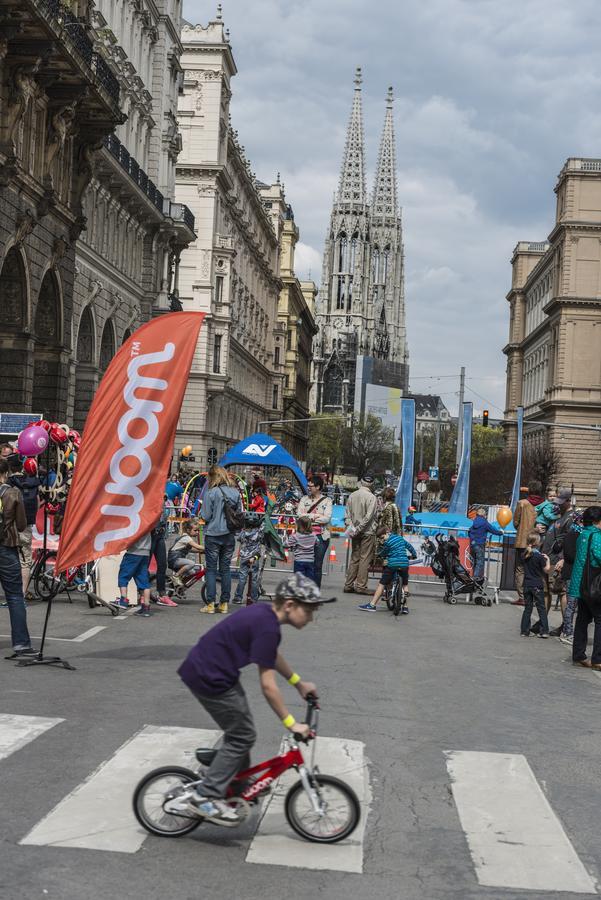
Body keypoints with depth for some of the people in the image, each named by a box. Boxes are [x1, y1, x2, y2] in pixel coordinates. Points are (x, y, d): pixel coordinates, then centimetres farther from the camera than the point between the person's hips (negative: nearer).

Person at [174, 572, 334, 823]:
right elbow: (268, 686, -22)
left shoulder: (264, 613, 5)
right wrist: (291, 723, -14)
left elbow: (271, 655, 25)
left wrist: (299, 683, 28)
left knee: (240, 732, 19)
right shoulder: (267, 628, -24)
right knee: (242, 737, -1)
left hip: (205, 669, 10)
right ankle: (203, 798, 2)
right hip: (209, 678, -10)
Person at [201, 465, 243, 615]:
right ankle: (224, 603, 14)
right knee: (225, 569, 11)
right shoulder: (235, 493, 1)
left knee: (211, 569, 2)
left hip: (213, 535, -4)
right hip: (230, 535, 4)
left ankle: (210, 604, -1)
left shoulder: (211, 493, -12)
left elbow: (206, 516, -12)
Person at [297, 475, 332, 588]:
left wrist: (308, 517, -6)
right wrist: (317, 516, -9)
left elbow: (327, 518, -9)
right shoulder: (304, 499, 12)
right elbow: (299, 515, -1)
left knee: (317, 565, 0)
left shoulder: (327, 501, 5)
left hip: (320, 536, -2)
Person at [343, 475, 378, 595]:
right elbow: (368, 517, -17)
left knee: (354, 558, 12)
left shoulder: (352, 496, 7)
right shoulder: (371, 497, -11)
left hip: (355, 532, 6)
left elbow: (347, 514, 6)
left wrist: (351, 526, -1)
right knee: (365, 558, -2)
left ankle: (349, 585, 13)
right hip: (368, 532, -6)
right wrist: (358, 529, -13)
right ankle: (361, 585, -3)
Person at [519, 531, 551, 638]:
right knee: (541, 608, 4)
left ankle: (524, 630, 10)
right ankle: (544, 630, 1)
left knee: (527, 608, 11)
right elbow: (546, 569, -9)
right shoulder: (539, 556, -13)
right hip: (537, 585, -4)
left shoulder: (525, 555, 3)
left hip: (527, 584, 4)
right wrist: (547, 560, 6)